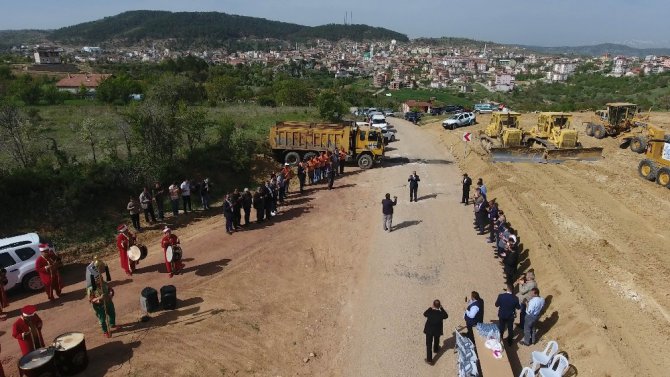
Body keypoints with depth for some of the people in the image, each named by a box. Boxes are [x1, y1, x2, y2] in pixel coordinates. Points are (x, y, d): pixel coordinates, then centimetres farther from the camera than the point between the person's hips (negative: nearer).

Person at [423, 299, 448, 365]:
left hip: (429, 330, -1)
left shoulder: (429, 312, -24)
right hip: (437, 331, 1)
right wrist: (442, 308, -3)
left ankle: (429, 359, 10)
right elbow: (446, 316, -1)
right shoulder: (441, 313, -24)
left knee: (429, 345, 7)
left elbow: (425, 314, -1)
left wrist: (430, 308, 0)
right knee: (436, 341, 31)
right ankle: (436, 349, 59)